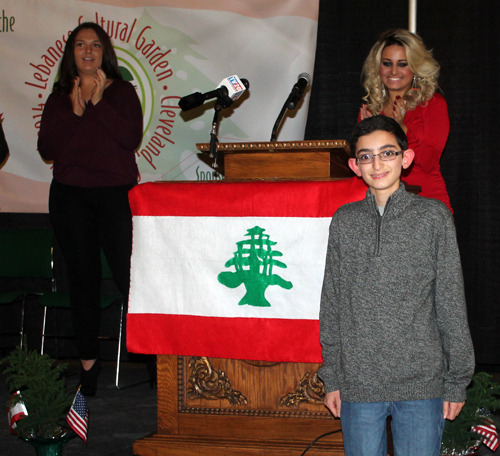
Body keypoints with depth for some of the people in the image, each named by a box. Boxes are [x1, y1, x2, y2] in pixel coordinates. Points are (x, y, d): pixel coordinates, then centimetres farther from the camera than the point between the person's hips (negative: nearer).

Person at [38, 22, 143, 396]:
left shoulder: (122, 91, 7)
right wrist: (74, 112, -8)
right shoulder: (59, 97, 12)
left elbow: (132, 138, -10)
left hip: (116, 194, -2)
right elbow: (47, 149, 1)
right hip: (70, 196, 3)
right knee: (82, 277, 6)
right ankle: (88, 361, 13)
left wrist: (99, 103, -11)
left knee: (128, 275, -13)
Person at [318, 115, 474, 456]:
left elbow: (452, 304, 2)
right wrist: (332, 377, 9)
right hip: (358, 383, 2)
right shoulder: (344, 222, 7)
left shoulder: (433, 217, 1)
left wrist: (457, 382, 1)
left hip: (422, 384, -2)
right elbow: (332, 304, 11)